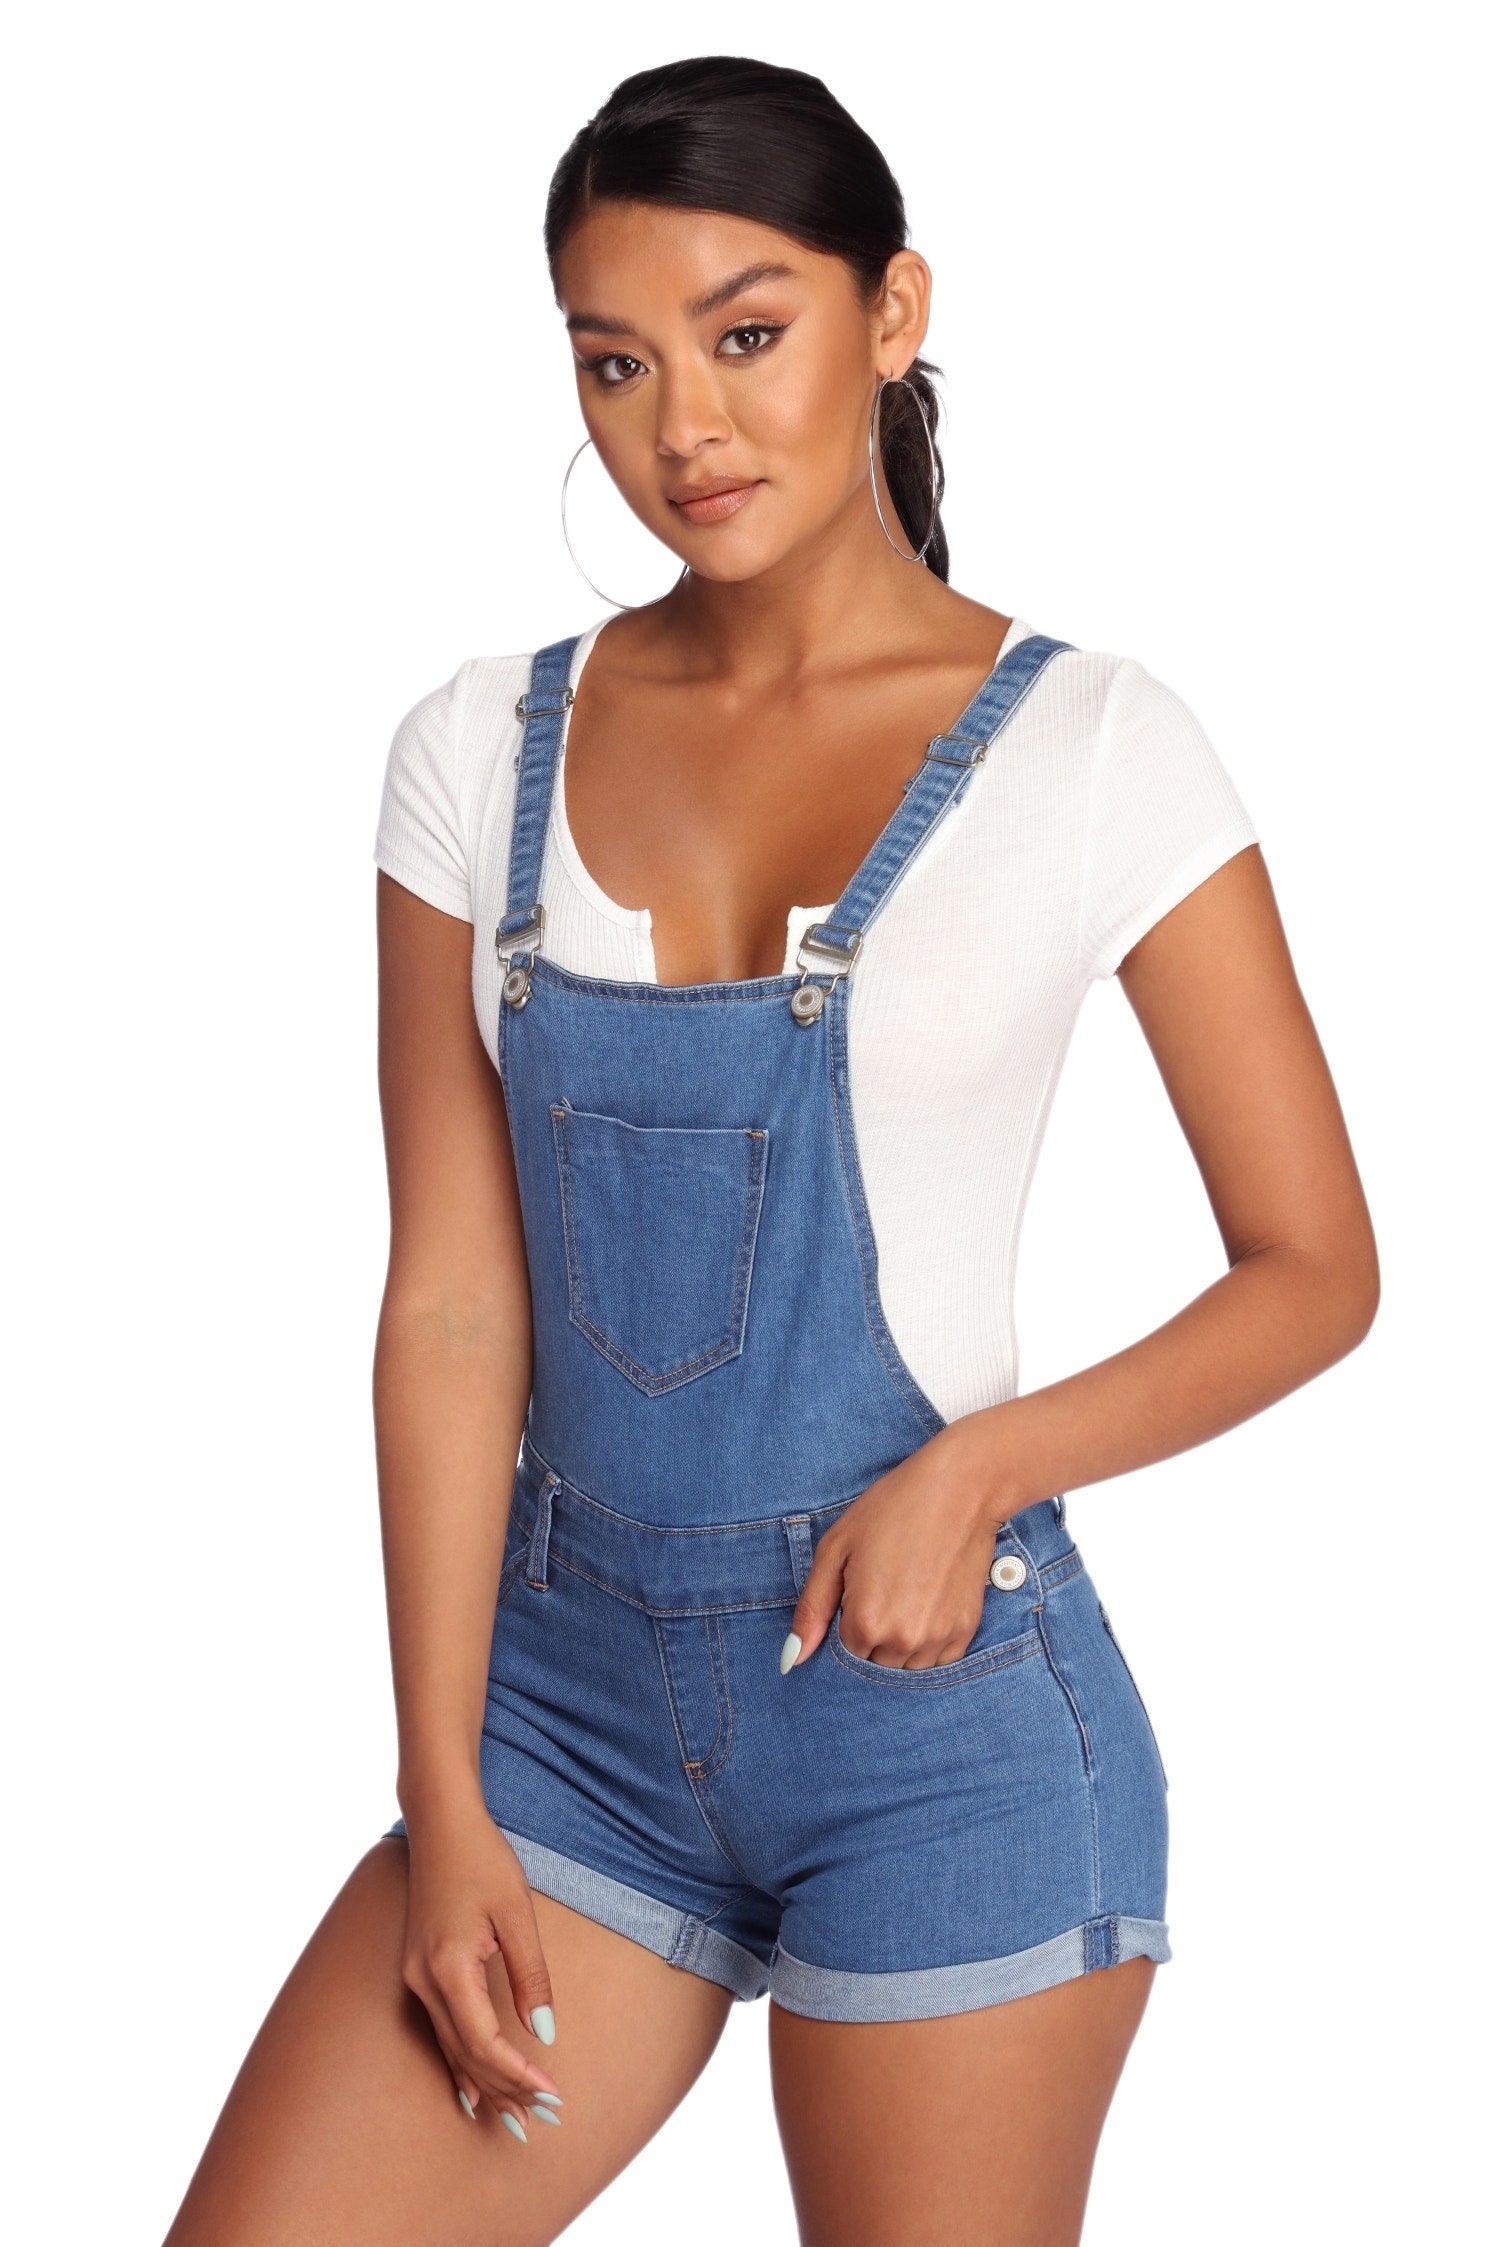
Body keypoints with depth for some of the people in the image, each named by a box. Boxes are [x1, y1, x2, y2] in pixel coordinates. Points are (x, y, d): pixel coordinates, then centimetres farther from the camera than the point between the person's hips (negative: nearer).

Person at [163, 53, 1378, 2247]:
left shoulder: (1088, 747, -5)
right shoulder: (484, 754, 3)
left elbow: (1316, 1269, -1)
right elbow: (452, 1307, 2)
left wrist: (973, 1471, -16)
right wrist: (444, 1799, -1)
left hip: (937, 1707, -3)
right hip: (576, 1689, 3)